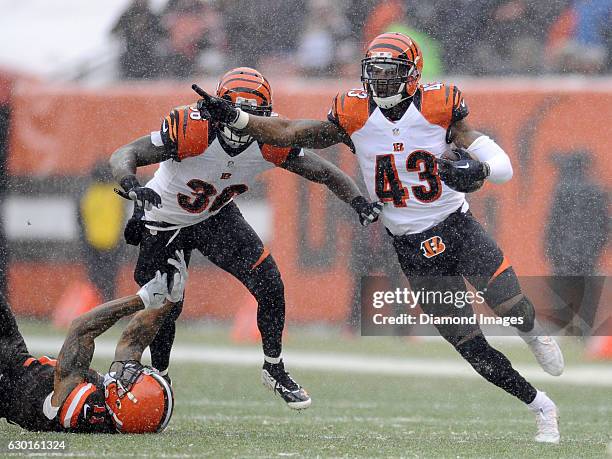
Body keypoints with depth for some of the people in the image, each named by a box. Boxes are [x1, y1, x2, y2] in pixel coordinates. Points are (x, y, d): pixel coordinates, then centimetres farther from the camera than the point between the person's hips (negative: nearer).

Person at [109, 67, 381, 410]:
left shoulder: (271, 140, -25)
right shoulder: (191, 130, -37)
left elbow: (323, 172, -12)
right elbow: (123, 156, -37)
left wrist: (358, 201, -30)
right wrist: (134, 188, -59)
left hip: (217, 216, 3)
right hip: (166, 223, -3)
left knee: (270, 287, -13)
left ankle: (274, 369, 9)